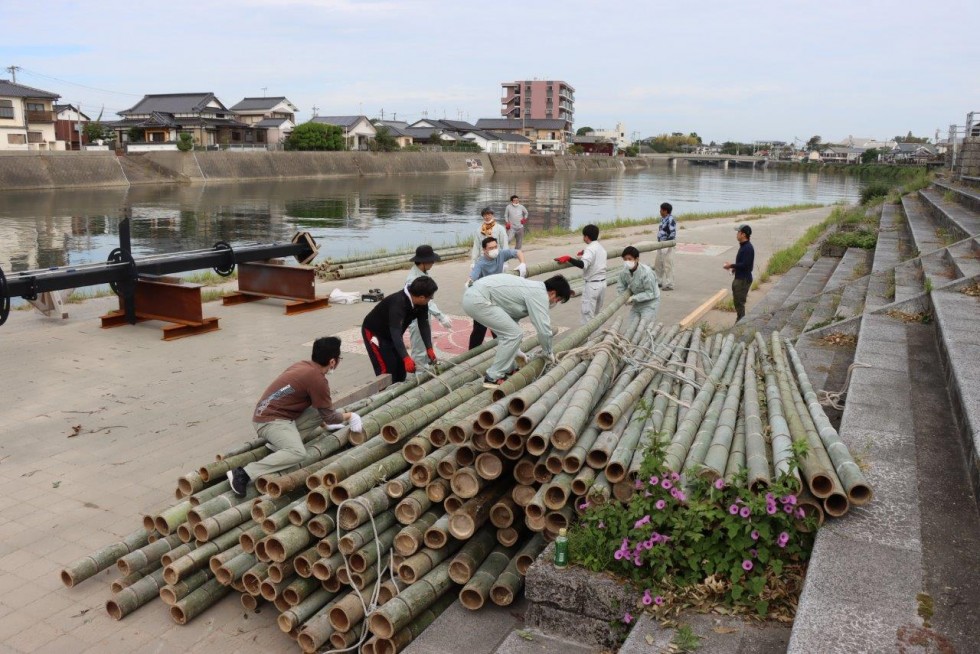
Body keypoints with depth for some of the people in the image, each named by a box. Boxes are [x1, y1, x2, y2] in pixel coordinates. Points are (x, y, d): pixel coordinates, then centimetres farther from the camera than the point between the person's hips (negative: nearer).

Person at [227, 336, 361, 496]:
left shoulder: (303, 366, 9)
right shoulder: (317, 379, -17)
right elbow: (330, 417, -6)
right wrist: (348, 416, 12)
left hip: (268, 413, 9)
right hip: (271, 420, -9)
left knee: (318, 412, 7)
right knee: (297, 453, -29)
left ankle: (280, 443, 2)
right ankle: (244, 474, -27)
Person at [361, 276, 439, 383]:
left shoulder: (421, 304, -15)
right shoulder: (398, 303, -39)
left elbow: (424, 325, -12)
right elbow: (396, 332, -48)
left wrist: (429, 349, -25)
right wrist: (406, 358, -57)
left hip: (390, 334, 8)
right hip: (373, 332, -8)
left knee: (401, 368, 10)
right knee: (387, 370, -14)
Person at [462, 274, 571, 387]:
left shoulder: (531, 289, 21)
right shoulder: (539, 294, -8)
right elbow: (543, 329, -9)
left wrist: (515, 350, 29)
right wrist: (548, 353, 9)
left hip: (473, 295, 10)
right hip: (478, 301, -10)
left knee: (508, 333, 19)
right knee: (514, 333, -7)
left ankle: (507, 369, 26)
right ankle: (493, 377, 0)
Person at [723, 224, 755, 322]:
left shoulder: (748, 248, -20)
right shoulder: (743, 246, 12)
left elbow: (745, 264, -25)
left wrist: (732, 265, -17)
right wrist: (735, 267, 9)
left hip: (743, 280, -10)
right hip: (740, 278, 10)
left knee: (739, 302, -5)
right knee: (738, 301, 17)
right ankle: (740, 322, 27)